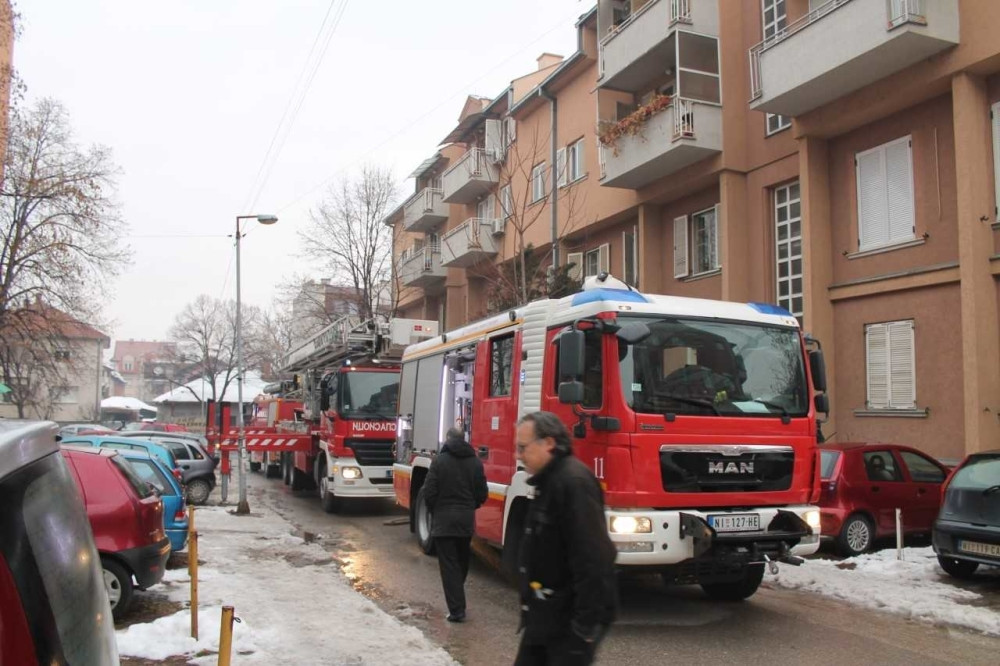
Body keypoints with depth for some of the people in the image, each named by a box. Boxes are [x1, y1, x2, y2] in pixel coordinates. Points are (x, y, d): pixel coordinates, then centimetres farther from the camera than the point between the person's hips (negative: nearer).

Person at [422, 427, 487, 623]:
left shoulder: (439, 460, -9)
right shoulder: (475, 462, 2)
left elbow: (429, 492, -11)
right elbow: (482, 494, 2)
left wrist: (435, 511, 7)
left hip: (444, 519, -4)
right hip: (467, 520, 4)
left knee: (449, 565, 0)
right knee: (462, 562, 20)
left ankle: (456, 610, -3)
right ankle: (458, 603, 34)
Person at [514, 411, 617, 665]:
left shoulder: (574, 481, -21)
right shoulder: (549, 481, 13)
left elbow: (592, 558, -26)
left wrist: (586, 623, -25)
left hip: (570, 618, -10)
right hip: (546, 615, 10)